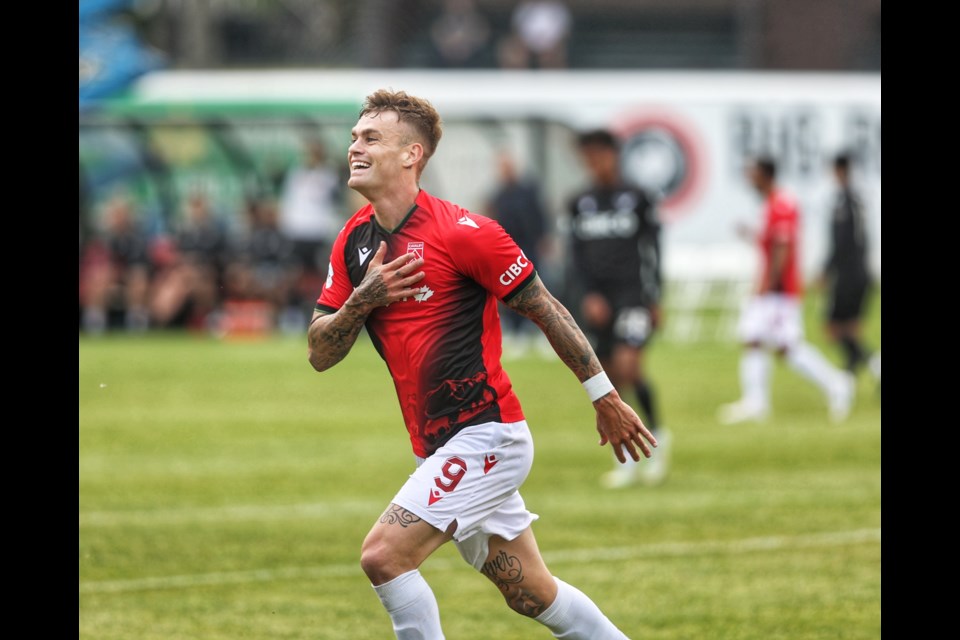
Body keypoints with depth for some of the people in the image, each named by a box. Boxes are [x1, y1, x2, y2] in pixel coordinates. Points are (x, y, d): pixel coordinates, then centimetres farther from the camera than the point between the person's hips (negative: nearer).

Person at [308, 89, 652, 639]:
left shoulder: (462, 233, -15)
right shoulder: (355, 242, 6)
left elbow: (546, 310, -8)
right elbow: (320, 354, 5)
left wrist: (607, 400, -3)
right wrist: (361, 301, -15)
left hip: (488, 436, -7)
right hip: (438, 448, 7)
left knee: (384, 556, -18)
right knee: (531, 595, 14)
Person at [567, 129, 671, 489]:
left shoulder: (637, 199, 2)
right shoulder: (580, 204, 11)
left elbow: (652, 251, 4)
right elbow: (577, 257, 9)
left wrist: (654, 299, 1)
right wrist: (587, 296, -4)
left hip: (633, 294, -4)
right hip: (599, 302, 4)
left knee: (627, 365, -21)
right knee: (608, 380, 2)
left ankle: (656, 435, 0)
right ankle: (628, 460, 12)